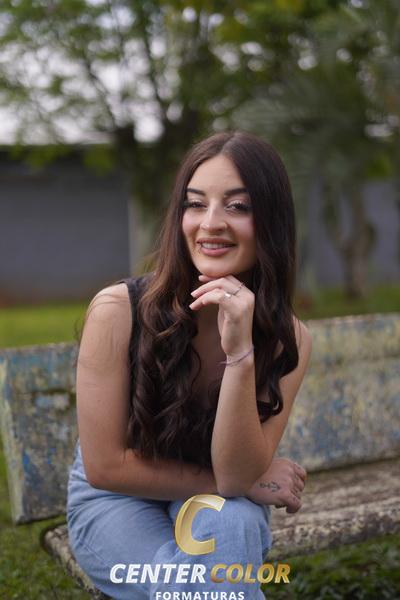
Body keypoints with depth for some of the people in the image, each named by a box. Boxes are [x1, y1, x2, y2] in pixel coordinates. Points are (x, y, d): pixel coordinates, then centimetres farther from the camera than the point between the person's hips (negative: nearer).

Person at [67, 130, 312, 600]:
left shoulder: (288, 339, -15)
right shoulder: (117, 310, -23)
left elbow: (235, 476, -21)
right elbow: (105, 466, -18)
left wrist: (240, 351, -35)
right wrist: (250, 484, -15)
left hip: (222, 508, 2)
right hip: (116, 504, -2)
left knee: (229, 522, -32)